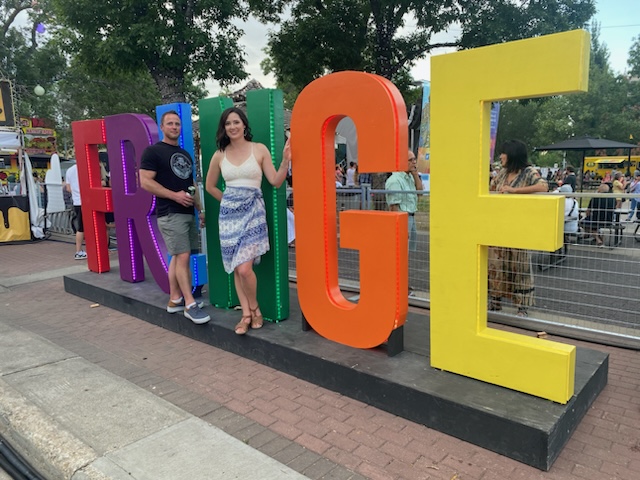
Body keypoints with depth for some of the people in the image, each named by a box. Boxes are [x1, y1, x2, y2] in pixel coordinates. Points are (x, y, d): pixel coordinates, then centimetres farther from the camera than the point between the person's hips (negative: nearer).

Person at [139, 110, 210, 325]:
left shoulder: (185, 154, 18)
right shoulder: (153, 151, -4)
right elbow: (145, 182, -13)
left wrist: (200, 209, 17)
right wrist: (175, 195, -19)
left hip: (188, 213, 7)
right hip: (170, 214, -7)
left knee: (178, 257, 10)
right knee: (182, 256, -11)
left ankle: (175, 300, 18)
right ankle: (190, 304, -5)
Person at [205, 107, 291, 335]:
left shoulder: (259, 149, -1)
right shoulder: (219, 155, 6)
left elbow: (276, 181, -3)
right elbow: (210, 186, 19)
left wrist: (285, 161, -15)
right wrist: (228, 201, 13)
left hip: (253, 211, -3)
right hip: (229, 213, 4)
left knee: (245, 268, -14)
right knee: (236, 269, 5)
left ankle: (254, 308, 13)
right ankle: (246, 314, 18)